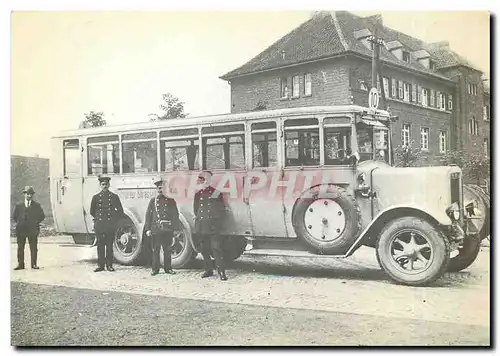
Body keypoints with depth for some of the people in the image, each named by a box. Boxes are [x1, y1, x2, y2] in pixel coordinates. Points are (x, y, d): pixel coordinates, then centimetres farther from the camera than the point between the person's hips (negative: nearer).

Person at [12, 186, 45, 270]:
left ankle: (34, 264, 4)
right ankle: (20, 264, 7)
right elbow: (14, 216, 15)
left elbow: (42, 216, 9)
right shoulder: (18, 205, 10)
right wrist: (19, 223, 5)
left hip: (33, 230, -1)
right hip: (21, 230, 1)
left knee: (33, 248, -1)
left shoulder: (37, 205, 8)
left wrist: (36, 223, 2)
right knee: (20, 247, 2)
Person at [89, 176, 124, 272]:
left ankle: (109, 265, 8)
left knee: (109, 245, 1)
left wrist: (114, 220, 9)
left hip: (111, 225, -1)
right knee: (100, 245, 3)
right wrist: (98, 218, 14)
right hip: (99, 225, 1)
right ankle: (100, 265, 10)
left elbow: (120, 211, 11)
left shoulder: (114, 197, 5)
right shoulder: (96, 197, 7)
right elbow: (92, 211, 17)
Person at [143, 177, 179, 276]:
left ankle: (168, 268, 15)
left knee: (167, 250, 5)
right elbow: (148, 215, 8)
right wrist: (147, 229, 1)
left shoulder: (171, 201, 9)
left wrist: (175, 227, -1)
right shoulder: (153, 201, 10)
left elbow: (175, 216, 8)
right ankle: (155, 269, 11)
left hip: (168, 230, 0)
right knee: (155, 250, 2)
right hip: (155, 230, 0)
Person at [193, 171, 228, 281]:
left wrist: (216, 220, -2)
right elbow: (196, 210, 20)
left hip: (213, 227, -5)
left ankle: (221, 271, -9)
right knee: (205, 249, 10)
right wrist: (198, 218, 10)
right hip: (202, 227, 5)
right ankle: (209, 270, 21)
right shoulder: (198, 194, 12)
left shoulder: (216, 193, 1)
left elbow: (221, 210, 4)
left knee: (216, 248, -10)